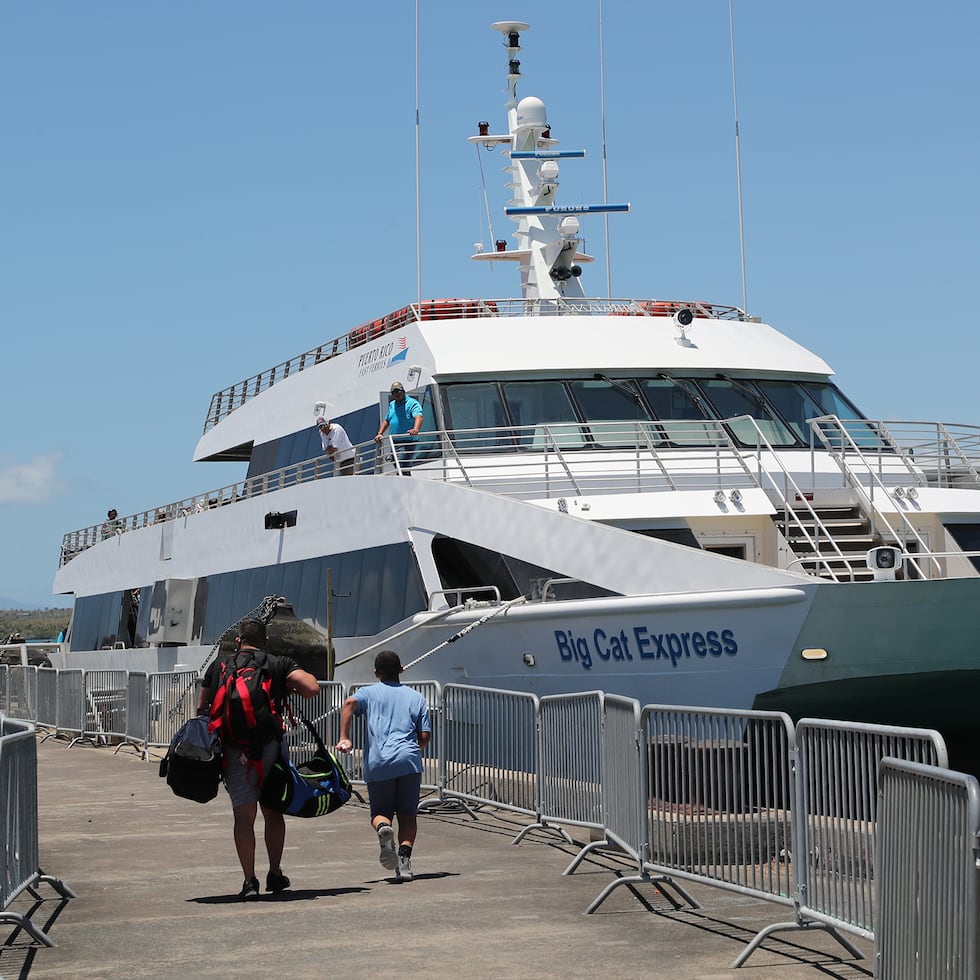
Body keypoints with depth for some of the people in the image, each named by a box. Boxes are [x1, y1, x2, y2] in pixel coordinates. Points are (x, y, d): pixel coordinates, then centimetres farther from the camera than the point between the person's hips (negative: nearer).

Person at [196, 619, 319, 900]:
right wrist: (290, 686, 13)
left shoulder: (219, 666, 15)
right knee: (273, 811, 14)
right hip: (269, 744, -1)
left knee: (244, 815, 0)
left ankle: (249, 880, -6)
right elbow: (312, 689, -6)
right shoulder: (279, 664, 7)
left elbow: (202, 708, 16)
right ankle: (275, 874, 20)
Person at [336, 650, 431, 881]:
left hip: (378, 763, 0)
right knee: (408, 816, 7)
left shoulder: (369, 693, 14)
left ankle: (383, 827, -24)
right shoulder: (416, 697, 18)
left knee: (380, 812, 12)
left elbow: (350, 703, -10)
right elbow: (425, 735, 10)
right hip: (408, 761, 1)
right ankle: (404, 857, -16)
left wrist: (344, 737, -12)